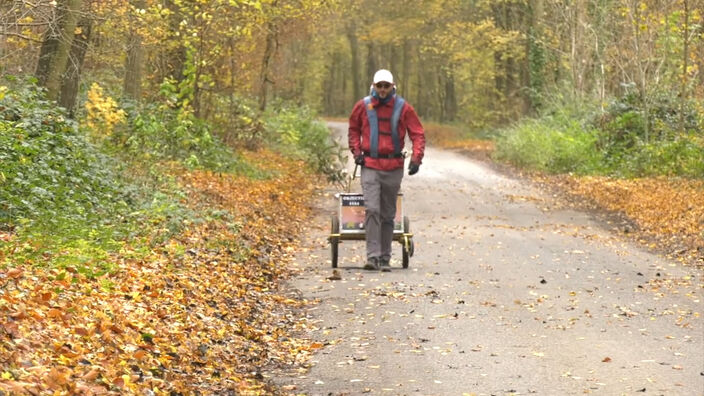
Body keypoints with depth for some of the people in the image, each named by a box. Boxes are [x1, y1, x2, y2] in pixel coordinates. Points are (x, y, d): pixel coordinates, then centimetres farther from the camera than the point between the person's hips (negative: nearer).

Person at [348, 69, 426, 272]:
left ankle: (385, 259, 15)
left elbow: (418, 134, 0)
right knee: (371, 210, -15)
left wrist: (416, 158, -13)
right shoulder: (363, 106, 3)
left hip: (394, 167, 1)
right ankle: (372, 256, -16)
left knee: (388, 214, 8)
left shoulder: (403, 108, 0)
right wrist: (356, 151, 4)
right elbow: (353, 130, 18)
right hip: (370, 166, -1)